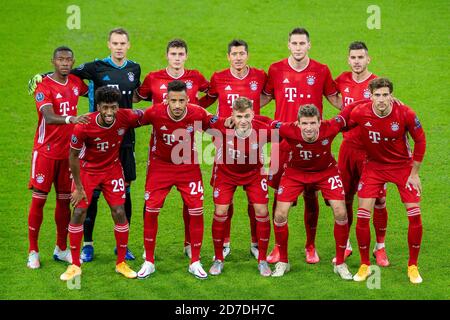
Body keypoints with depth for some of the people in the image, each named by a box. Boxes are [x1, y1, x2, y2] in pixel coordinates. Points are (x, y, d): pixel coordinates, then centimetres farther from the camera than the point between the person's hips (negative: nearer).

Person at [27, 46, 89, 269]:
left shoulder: (75, 82, 5)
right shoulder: (44, 86, -14)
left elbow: (91, 92, 28)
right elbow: (49, 117, -30)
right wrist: (70, 119, -48)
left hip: (68, 150, 5)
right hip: (46, 151, -5)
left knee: (64, 200, 9)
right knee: (39, 199, -1)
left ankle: (61, 249, 20)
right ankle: (33, 252, 8)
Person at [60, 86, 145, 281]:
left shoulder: (126, 117, -24)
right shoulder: (84, 126, -28)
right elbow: (73, 156, -14)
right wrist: (78, 188, -11)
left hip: (112, 169, 2)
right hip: (87, 170, -1)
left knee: (119, 213, -3)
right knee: (79, 213, -5)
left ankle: (121, 263, 13)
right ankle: (75, 266, 8)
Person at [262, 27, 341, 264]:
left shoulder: (321, 71, 3)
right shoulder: (276, 70, 3)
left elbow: (334, 99, 14)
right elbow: (264, 97, 15)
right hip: (282, 140, 0)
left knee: (311, 195, 4)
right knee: (280, 194, 2)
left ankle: (310, 246, 18)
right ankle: (278, 247, 14)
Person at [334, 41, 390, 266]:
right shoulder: (343, 81, 4)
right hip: (348, 146, 4)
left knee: (378, 200, 0)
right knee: (344, 199, 8)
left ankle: (380, 248, 15)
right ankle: (345, 246, 22)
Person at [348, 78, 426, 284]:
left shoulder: (405, 114, -22)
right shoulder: (360, 113, -21)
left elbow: (420, 141, -7)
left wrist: (414, 173, -5)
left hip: (403, 165, 0)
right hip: (374, 166, 1)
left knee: (415, 215, -7)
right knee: (362, 216, -8)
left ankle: (413, 266, 12)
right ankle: (365, 265, 12)